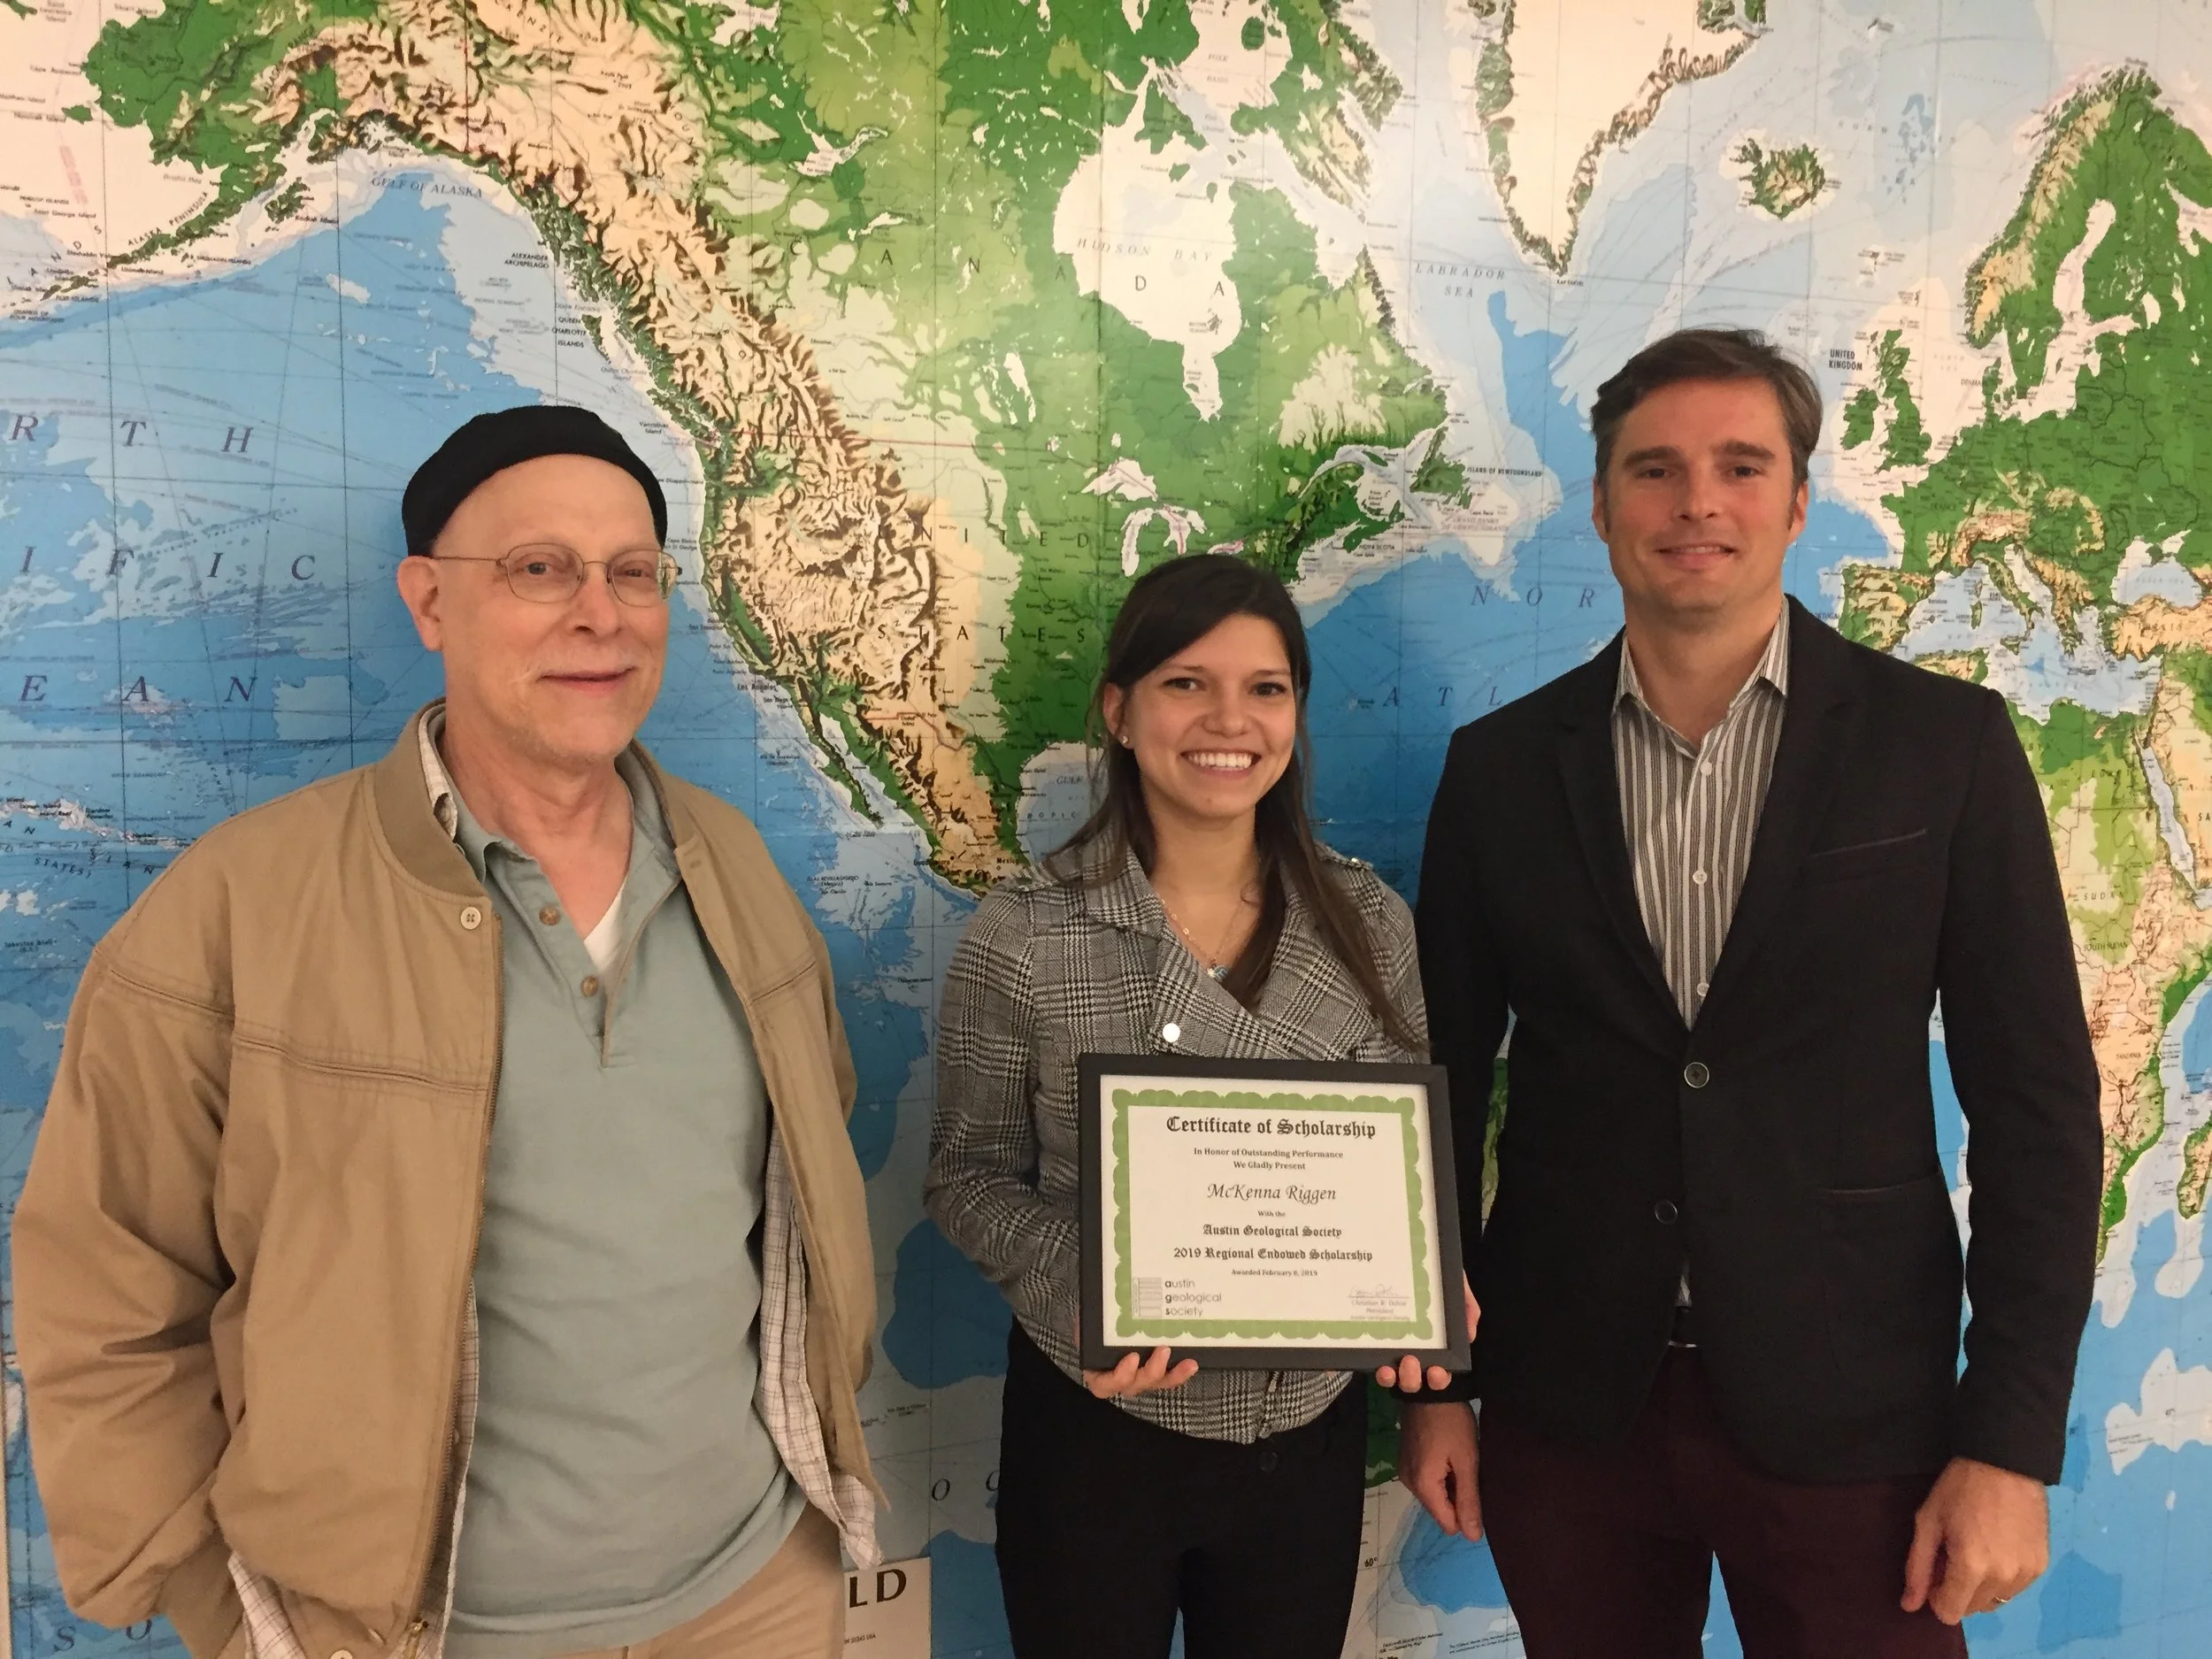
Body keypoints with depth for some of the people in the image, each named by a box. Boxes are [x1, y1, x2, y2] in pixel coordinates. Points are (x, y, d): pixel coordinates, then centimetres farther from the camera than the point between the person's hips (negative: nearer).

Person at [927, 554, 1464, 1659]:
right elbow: (970, 1174, -4)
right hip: (1097, 1430, -2)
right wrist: (1079, 1286, -21)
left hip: (1311, 1432, 3)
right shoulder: (1024, 935, -12)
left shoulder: (1368, 923, -4)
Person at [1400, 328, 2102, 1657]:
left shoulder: (1945, 745, -4)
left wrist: (2012, 1443, -7)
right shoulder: (1503, 766, 0)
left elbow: (2038, 1101, -4)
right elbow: (1445, 1089, 4)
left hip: (1848, 1412, -1)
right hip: (1568, 1404, 2)